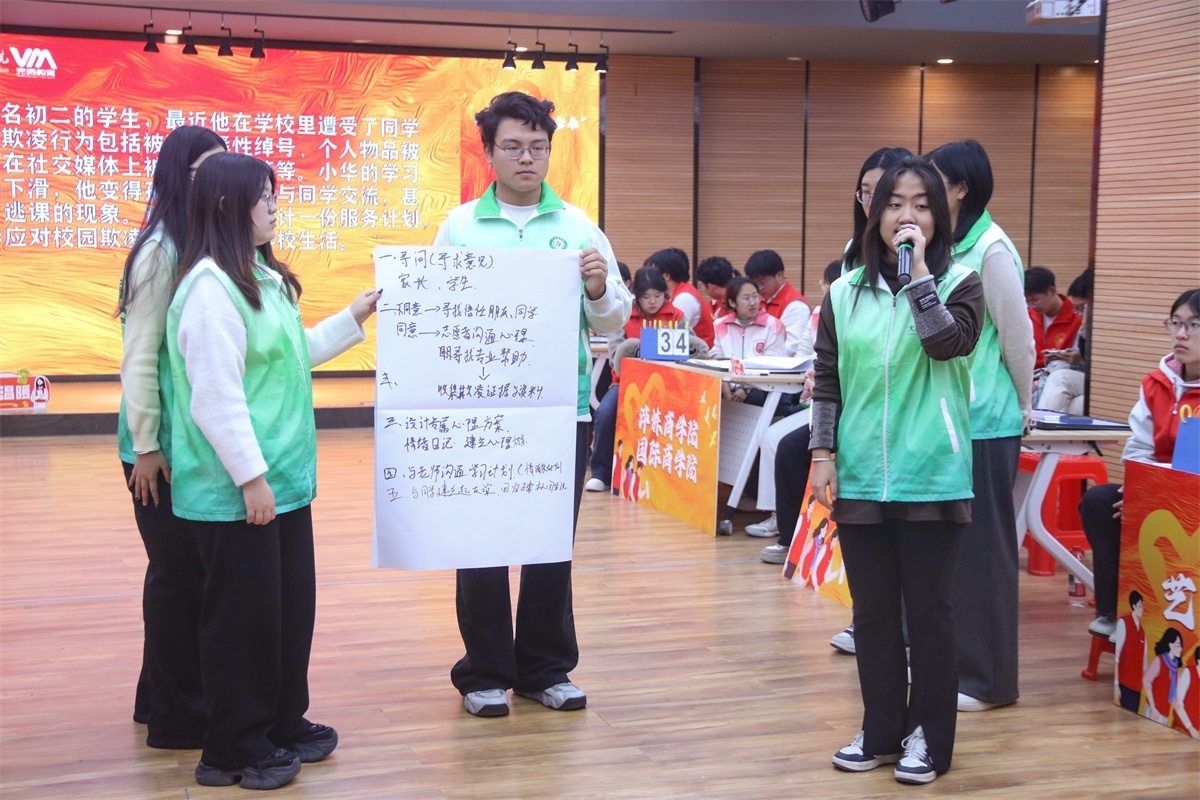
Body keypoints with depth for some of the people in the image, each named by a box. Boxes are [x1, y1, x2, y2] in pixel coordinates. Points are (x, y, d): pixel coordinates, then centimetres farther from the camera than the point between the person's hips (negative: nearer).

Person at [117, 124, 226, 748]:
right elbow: (138, 357, -14)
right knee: (176, 571, 4)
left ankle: (164, 695, 31)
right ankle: (175, 717, 19)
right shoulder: (161, 251, -14)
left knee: (190, 569, 15)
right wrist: (145, 446, -13)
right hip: (165, 444, -7)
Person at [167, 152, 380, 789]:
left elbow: (293, 354, 24)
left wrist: (355, 317, 23)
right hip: (236, 491, -9)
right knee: (244, 615, 1)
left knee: (292, 606, 15)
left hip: (283, 481, 9)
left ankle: (283, 724, 29)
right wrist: (251, 477, -20)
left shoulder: (260, 278, 14)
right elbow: (216, 397, -21)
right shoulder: (211, 287, -17)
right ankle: (234, 749, 15)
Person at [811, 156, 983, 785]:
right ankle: (881, 731, 24)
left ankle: (927, 736, 18)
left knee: (929, 609, 4)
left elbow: (948, 342, -20)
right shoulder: (846, 293, 7)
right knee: (872, 610, 11)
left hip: (931, 479, -3)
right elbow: (827, 382, 8)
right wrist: (823, 456, 2)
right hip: (860, 477, 3)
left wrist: (919, 266, -15)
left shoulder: (958, 283, 0)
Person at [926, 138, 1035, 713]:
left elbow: (1018, 339, -9)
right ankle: (949, 661, 26)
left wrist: (1025, 409, 2)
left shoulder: (991, 249, -14)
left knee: (982, 548, 1)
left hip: (985, 426, -8)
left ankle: (989, 680, 12)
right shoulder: (946, 249, 10)